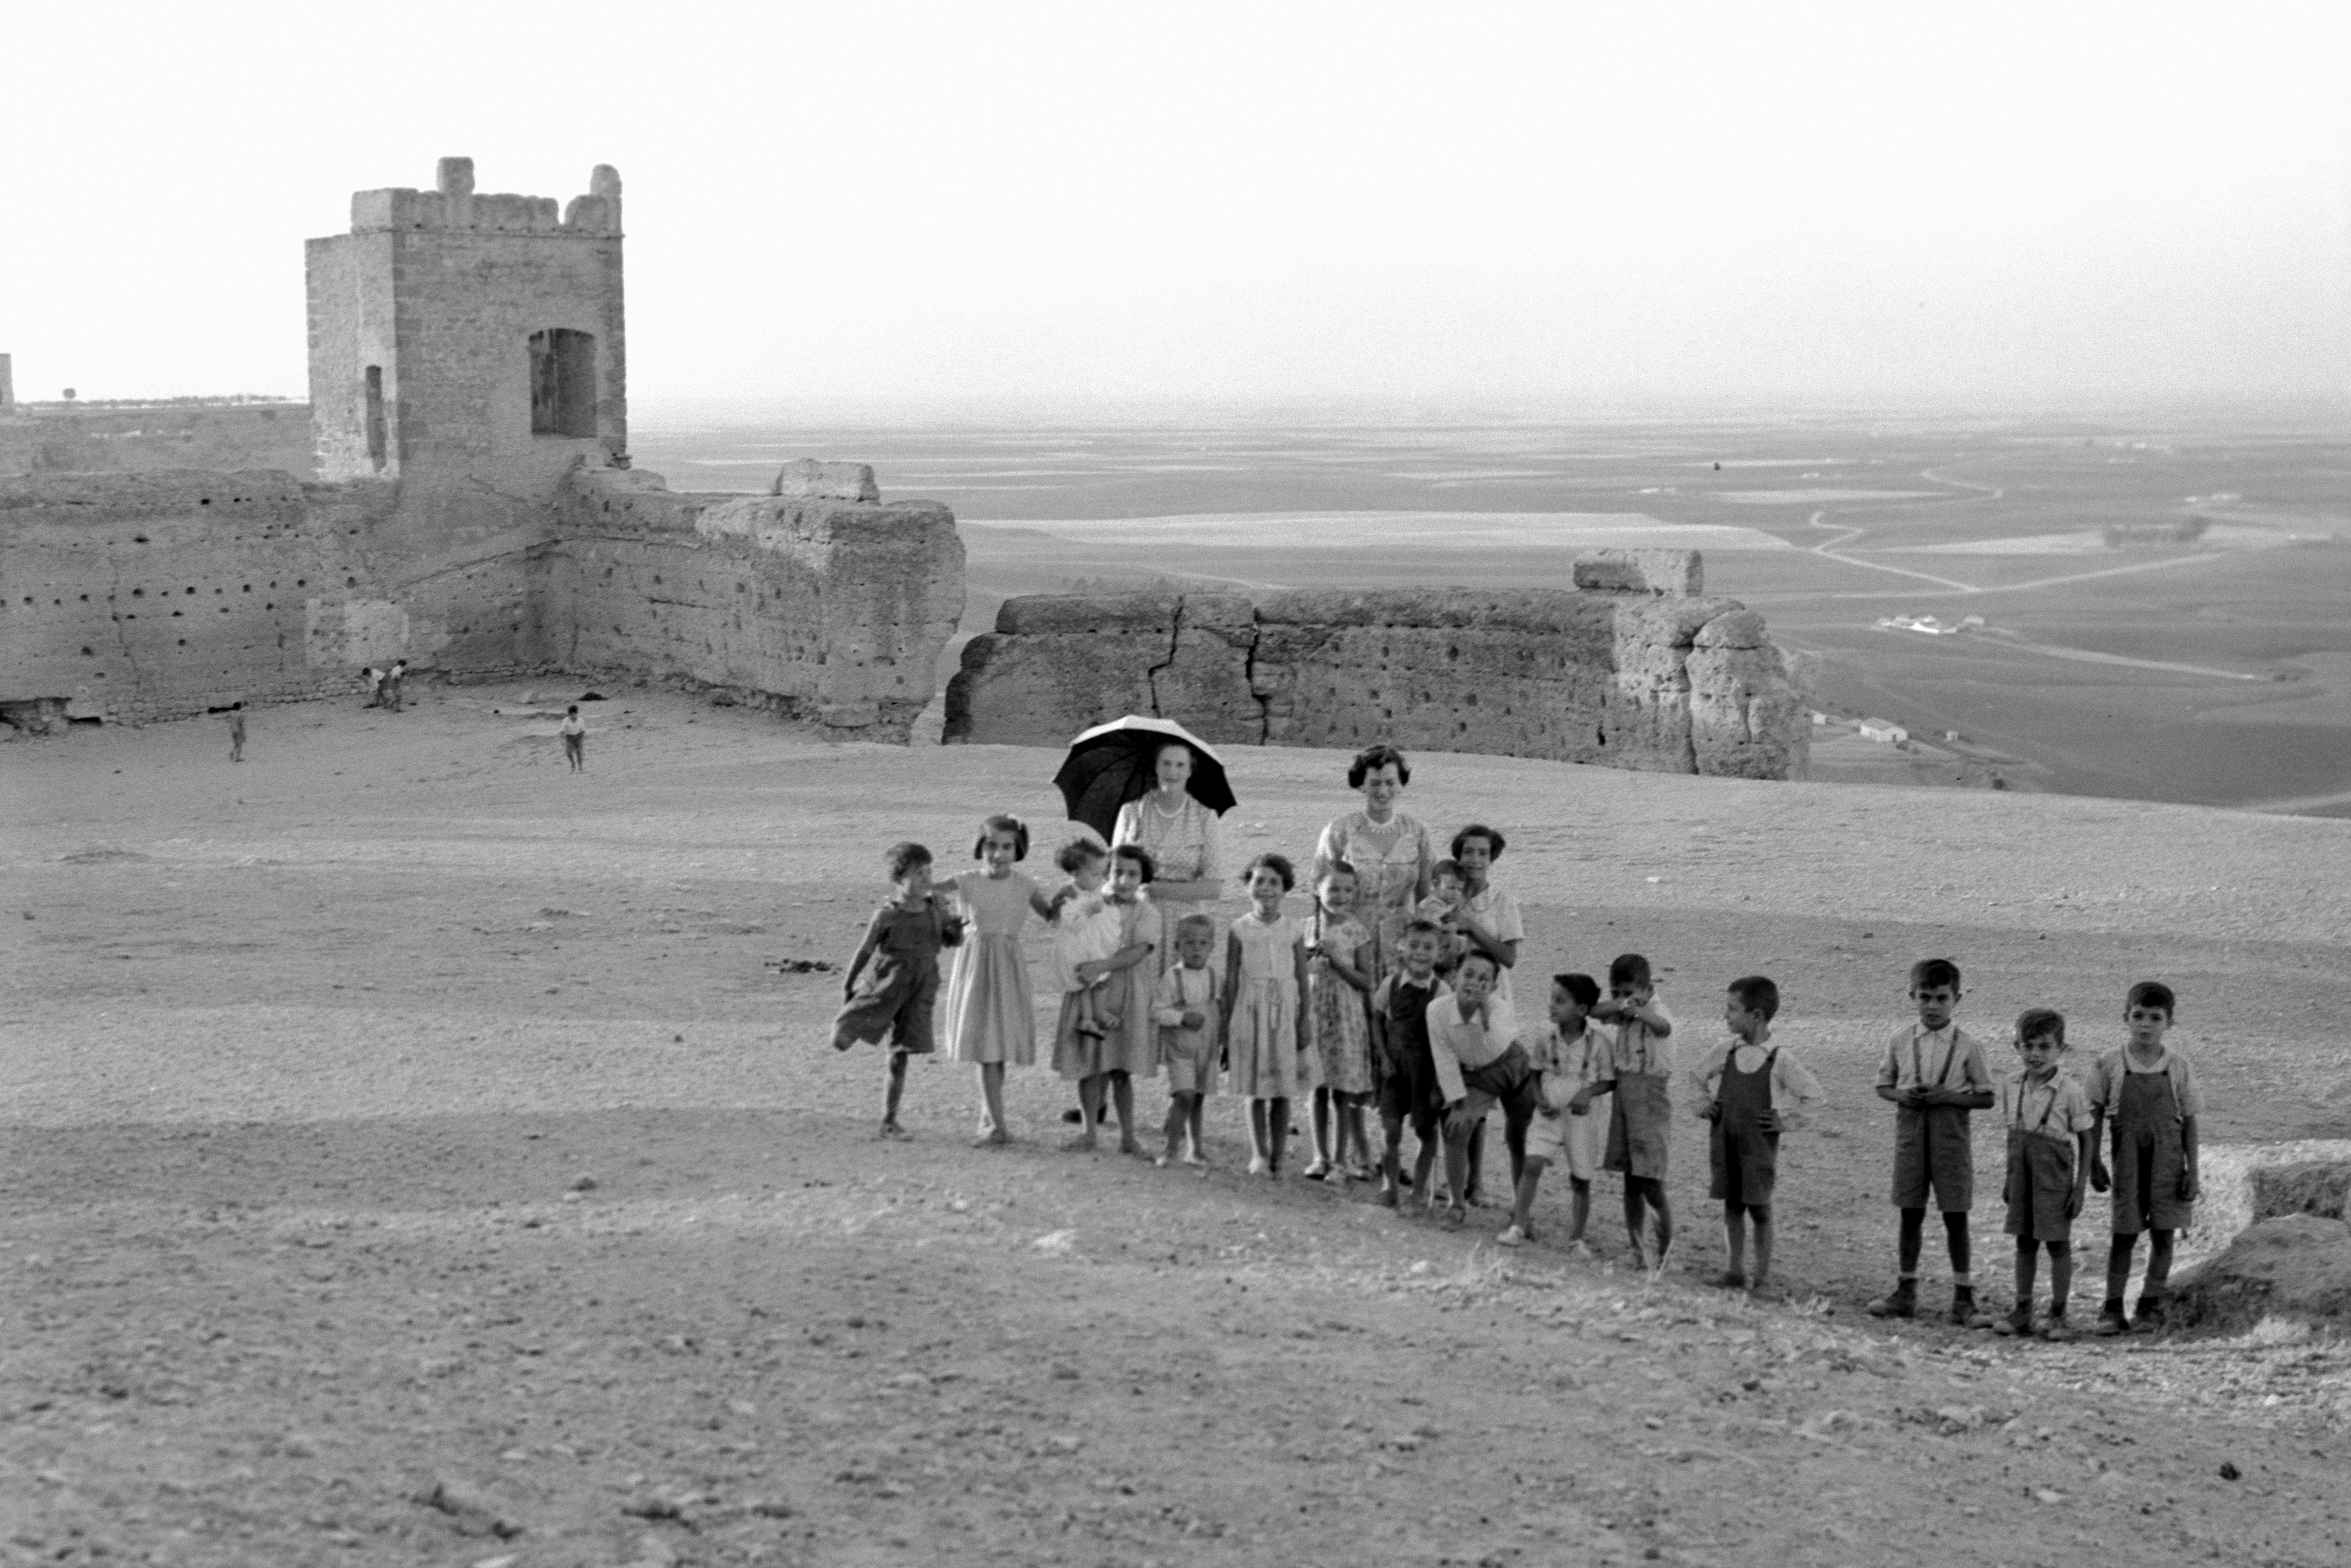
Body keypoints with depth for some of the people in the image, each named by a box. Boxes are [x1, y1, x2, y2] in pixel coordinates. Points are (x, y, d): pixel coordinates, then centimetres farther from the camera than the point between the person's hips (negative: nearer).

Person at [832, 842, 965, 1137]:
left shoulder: (936, 910, 1)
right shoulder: (887, 916, -10)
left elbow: (951, 942, 15)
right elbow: (865, 952, -2)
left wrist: (956, 929, -9)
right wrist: (847, 987, 4)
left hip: (919, 993, 3)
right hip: (885, 988, -3)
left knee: (900, 1058, 4)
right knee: (841, 1041, -7)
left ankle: (889, 1120, 14)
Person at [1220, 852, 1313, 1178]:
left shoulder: (1293, 931, 2)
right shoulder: (1239, 930, -1)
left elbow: (1302, 979, 4)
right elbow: (1232, 980, 2)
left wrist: (1304, 1020, -1)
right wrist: (1228, 1023, 1)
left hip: (1285, 1011, 1)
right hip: (1251, 1011, -1)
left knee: (1283, 1092, 3)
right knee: (1256, 1090, 0)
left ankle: (1277, 1160, 9)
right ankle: (1259, 1154, 3)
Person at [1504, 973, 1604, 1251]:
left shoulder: (1597, 1043, -11)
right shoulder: (1546, 1037, -5)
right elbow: (1534, 1074, 6)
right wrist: (1541, 1101, -9)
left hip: (1581, 1116, -1)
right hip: (1549, 1114, 1)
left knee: (1581, 1180, 7)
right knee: (1533, 1164, -17)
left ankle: (1577, 1240, 20)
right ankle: (1520, 1225, -10)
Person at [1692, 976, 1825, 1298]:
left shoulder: (1780, 1059, -10)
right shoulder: (1725, 1053, 3)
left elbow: (1811, 1093, -2)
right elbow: (1701, 1078, 23)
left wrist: (1784, 1119, -4)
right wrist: (1706, 1104, 11)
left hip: (1759, 1144, -4)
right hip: (1724, 1141, 4)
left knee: (1759, 1208, 1)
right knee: (1732, 1206, 10)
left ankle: (1763, 1277, 8)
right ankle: (1735, 1271, 19)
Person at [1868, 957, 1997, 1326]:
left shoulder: (1967, 1046, -4)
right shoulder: (1902, 1042, 3)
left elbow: (1986, 1098, -2)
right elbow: (1883, 1086, 12)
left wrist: (1948, 1096, -16)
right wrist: (1902, 1095, -9)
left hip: (1952, 1137, -2)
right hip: (1910, 1133, 2)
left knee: (1955, 1217, 2)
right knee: (1911, 1214, 9)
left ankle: (1964, 1298, 11)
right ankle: (1905, 1292, 20)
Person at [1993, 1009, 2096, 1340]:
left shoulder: (2070, 1091, -13)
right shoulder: (2012, 1086, 1)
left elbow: (2087, 1140, -8)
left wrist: (2080, 1188, -10)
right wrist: (2009, 1179, 13)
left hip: (2055, 1174, -4)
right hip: (2023, 1171, 4)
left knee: (2058, 1243, 2)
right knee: (2025, 1242, 10)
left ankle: (2058, 1315, 11)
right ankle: (2022, 1311, 18)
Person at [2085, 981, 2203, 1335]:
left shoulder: (2179, 1068, -2)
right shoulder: (2109, 1066, -3)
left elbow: (2189, 1121, 2)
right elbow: (2094, 1118, 3)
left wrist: (2192, 1171, -2)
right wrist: (2095, 1163, 0)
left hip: (2168, 1160, 1)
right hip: (2127, 1160, -1)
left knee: (2163, 1234, 4)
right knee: (2124, 1235, 1)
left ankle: (2152, 1306, 15)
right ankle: (2112, 1308, 7)